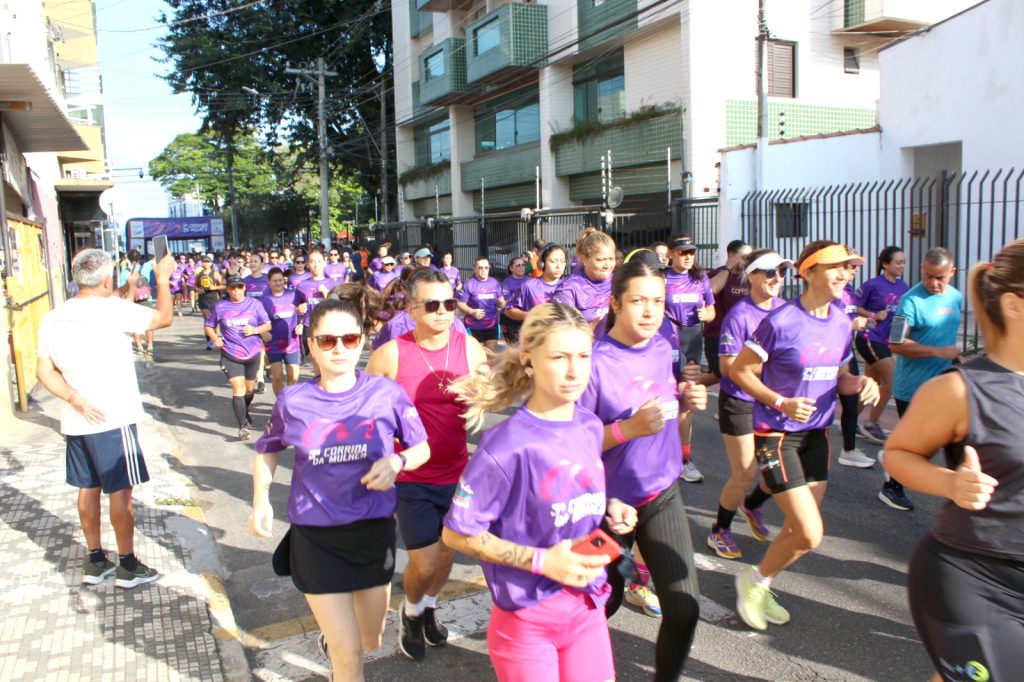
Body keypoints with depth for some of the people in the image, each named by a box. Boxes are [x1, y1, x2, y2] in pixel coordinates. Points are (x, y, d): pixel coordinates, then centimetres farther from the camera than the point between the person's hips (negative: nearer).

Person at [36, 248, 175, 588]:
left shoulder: (53, 318, 4)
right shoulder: (113, 309, -16)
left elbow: (44, 371, 3)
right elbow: (164, 317, -7)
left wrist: (74, 399, -5)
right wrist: (163, 279, 5)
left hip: (75, 421, 7)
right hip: (113, 420, -6)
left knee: (88, 489, 16)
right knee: (120, 491, 4)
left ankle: (95, 561, 27)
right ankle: (128, 566, 13)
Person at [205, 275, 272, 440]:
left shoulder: (254, 304, 0)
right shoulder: (220, 306, 1)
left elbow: (268, 325, 3)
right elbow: (208, 325, 10)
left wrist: (255, 330, -16)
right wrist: (214, 338, -9)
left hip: (252, 353, 2)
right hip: (231, 354, -2)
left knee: (249, 389, 15)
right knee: (238, 388, -14)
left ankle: (245, 413, 44)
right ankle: (243, 426, -12)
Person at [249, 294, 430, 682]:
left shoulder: (386, 393, -12)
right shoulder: (293, 401, -9)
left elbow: (422, 448, -1)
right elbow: (267, 450, 10)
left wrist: (396, 461, -22)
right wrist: (261, 500, -4)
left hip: (374, 530, 2)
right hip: (315, 536, -1)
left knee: (369, 643, 22)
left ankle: (331, 632, 55)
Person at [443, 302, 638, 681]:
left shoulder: (590, 427, -3)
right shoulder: (507, 446, -23)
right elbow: (457, 533, -17)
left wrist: (610, 507, -5)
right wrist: (542, 561, -22)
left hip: (588, 604, 6)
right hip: (527, 616, -6)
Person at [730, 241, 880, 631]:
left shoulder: (842, 323, 4)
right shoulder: (781, 322, -18)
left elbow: (838, 376, 15)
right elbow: (740, 371, -12)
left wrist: (860, 383, -7)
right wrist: (780, 402, -23)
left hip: (817, 433, 8)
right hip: (777, 434, -7)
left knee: (800, 528, 14)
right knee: (809, 535, -9)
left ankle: (760, 589, 36)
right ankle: (754, 580, 17)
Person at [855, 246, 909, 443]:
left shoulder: (903, 286, 5)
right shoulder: (873, 284, -13)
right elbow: (853, 306, -8)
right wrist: (874, 315, -18)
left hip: (886, 341, 7)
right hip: (869, 339, -7)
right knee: (892, 381, -9)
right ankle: (871, 424, 6)